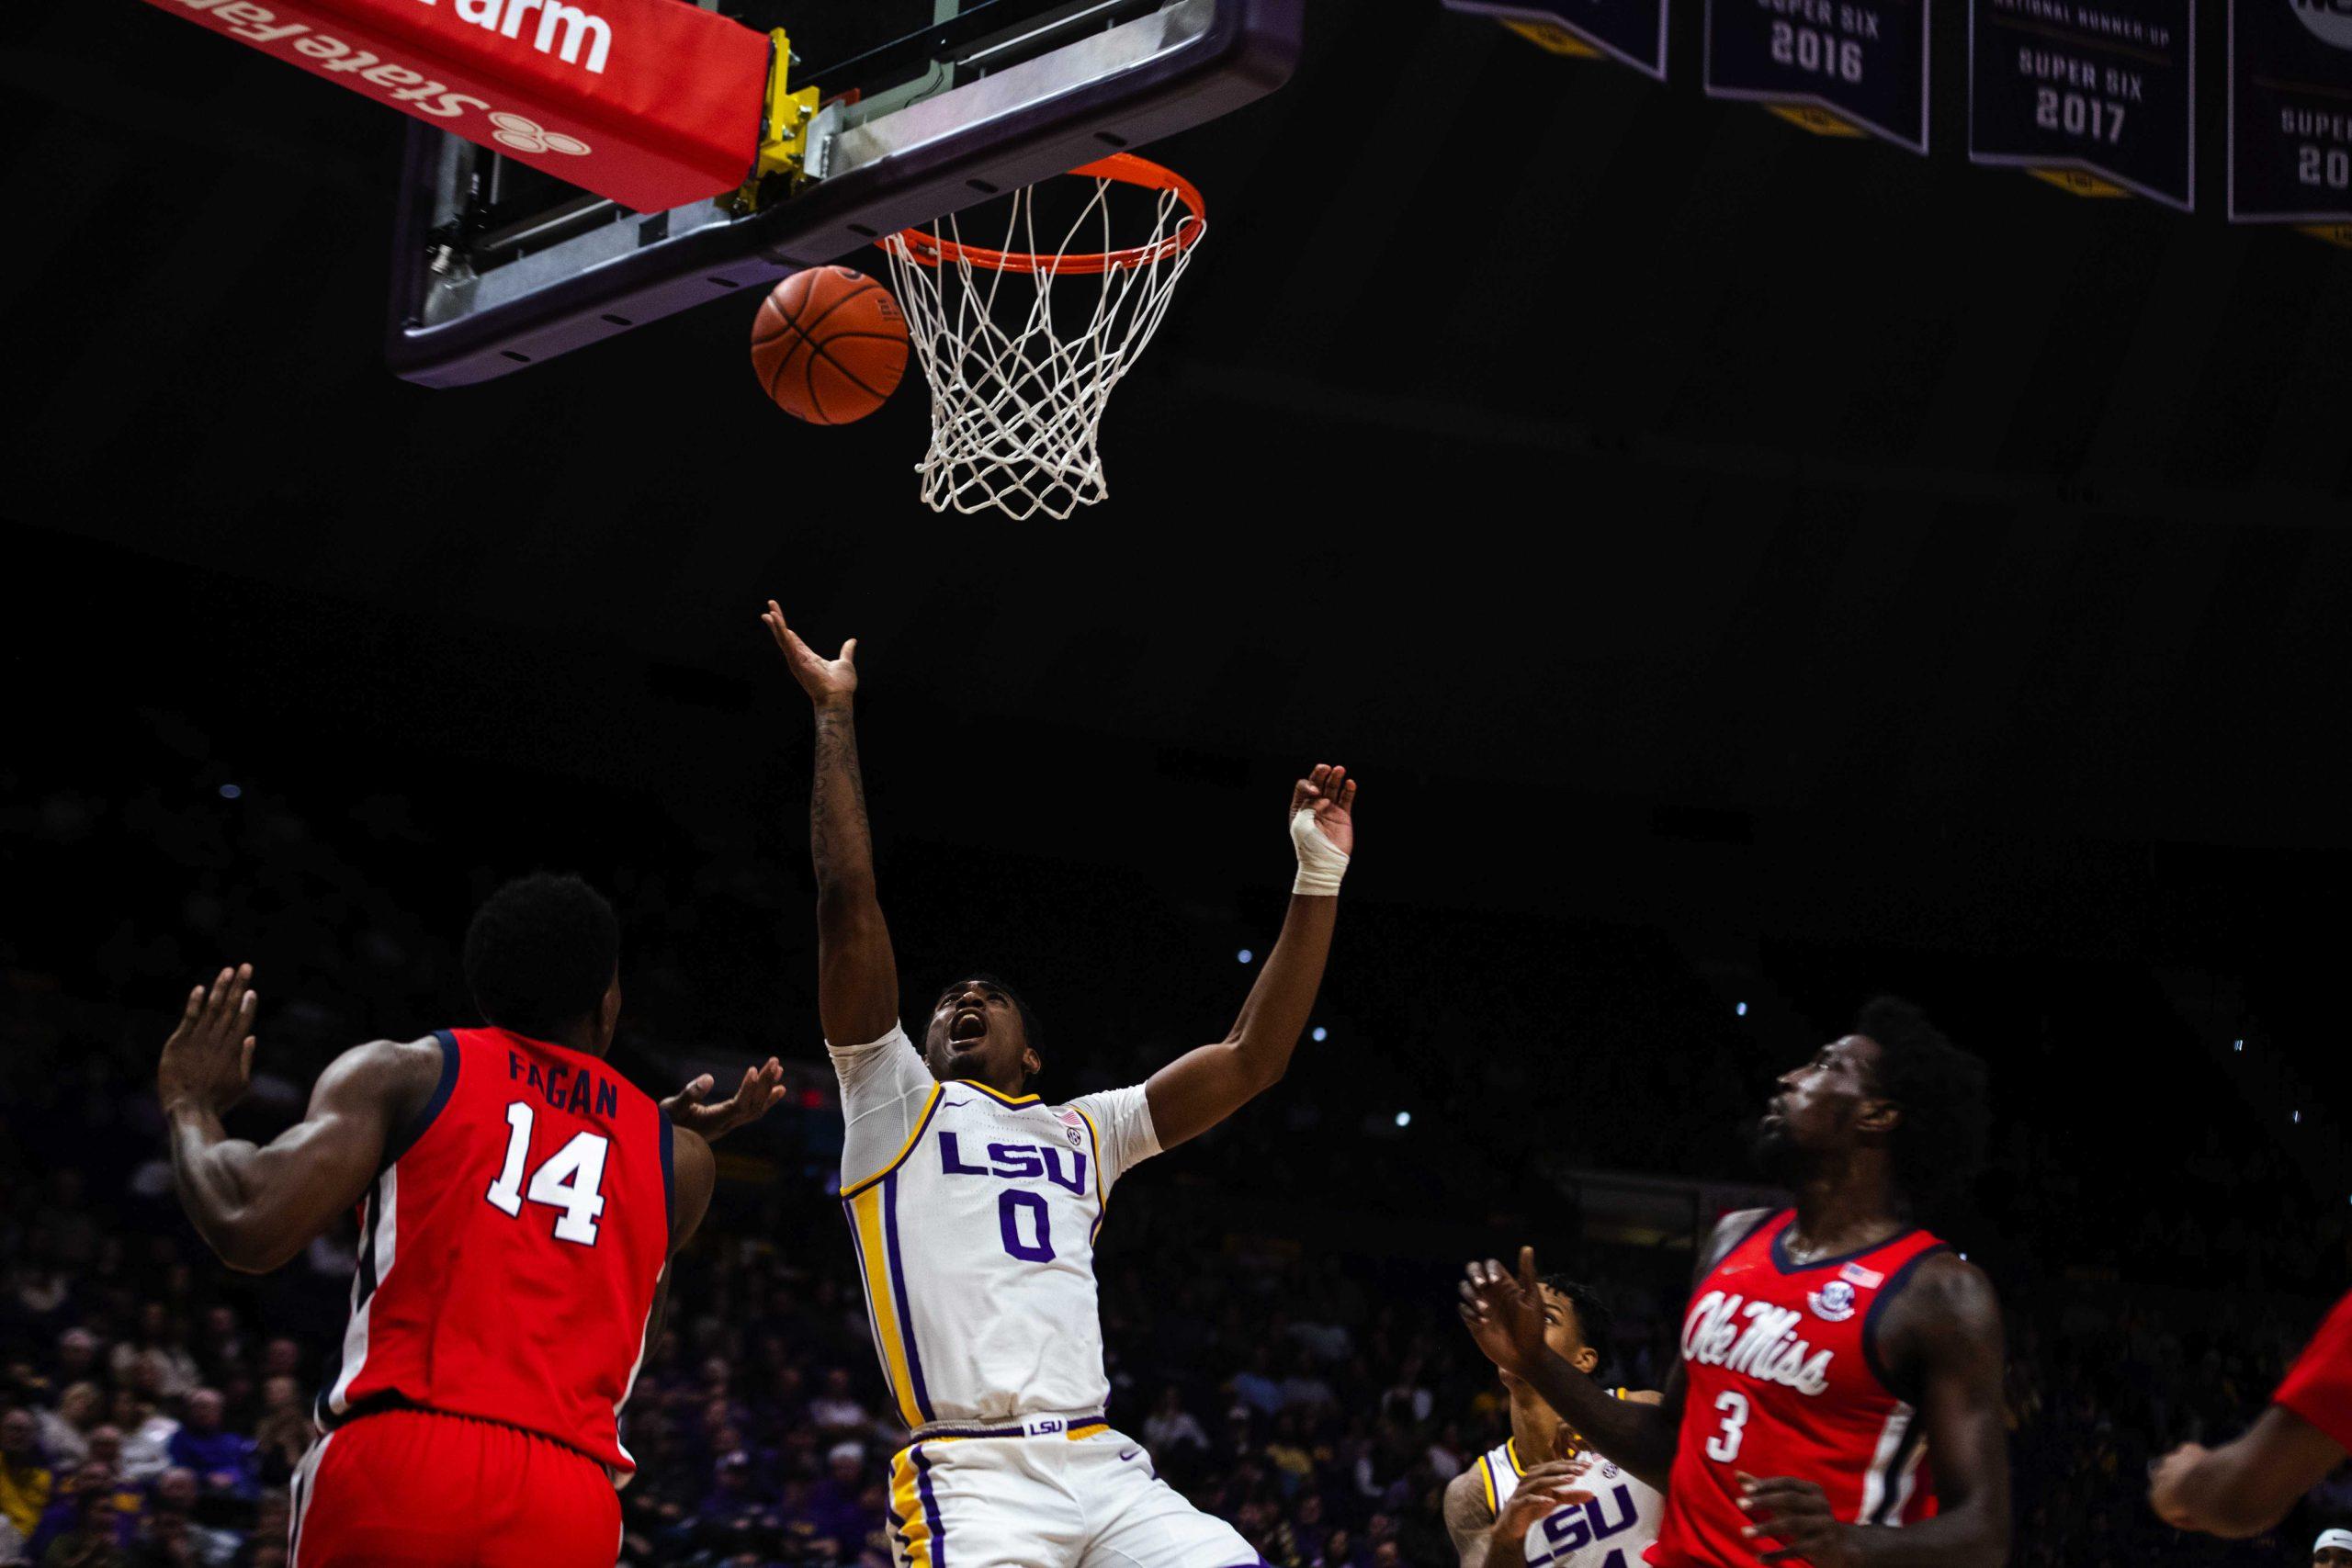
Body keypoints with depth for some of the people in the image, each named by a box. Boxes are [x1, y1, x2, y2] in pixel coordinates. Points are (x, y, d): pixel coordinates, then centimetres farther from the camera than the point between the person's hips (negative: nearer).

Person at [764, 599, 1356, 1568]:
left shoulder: (1083, 1132, 26)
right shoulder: (894, 1103, 16)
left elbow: (1251, 1060, 20)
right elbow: (850, 904, 5)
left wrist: (1318, 880, 16)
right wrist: (836, 717, 4)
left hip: (1106, 1473, 4)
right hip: (973, 1479, -4)